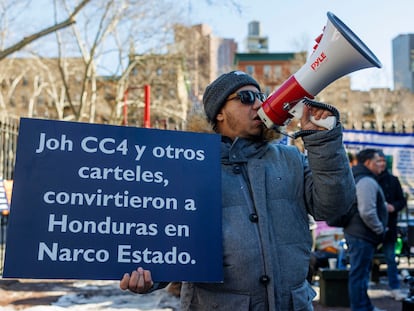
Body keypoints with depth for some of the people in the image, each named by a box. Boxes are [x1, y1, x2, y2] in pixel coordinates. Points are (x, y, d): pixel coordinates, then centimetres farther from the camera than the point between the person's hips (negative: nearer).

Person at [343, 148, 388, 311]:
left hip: (357, 234, 11)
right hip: (362, 236, -11)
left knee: (361, 273, 19)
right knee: (359, 274, -3)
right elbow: (367, 212, -27)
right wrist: (380, 230, -13)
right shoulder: (367, 181, -18)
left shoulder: (358, 179, 16)